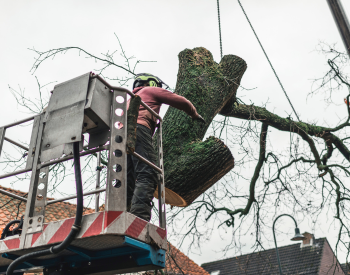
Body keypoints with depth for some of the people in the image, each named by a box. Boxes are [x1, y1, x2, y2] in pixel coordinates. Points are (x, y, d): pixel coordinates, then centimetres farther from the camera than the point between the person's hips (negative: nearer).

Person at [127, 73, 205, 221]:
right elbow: (181, 102, 19)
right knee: (147, 176, -21)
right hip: (138, 128, -8)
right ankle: (140, 217, -38)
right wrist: (195, 114, 35)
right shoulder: (152, 90, 21)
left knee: (128, 181, 0)